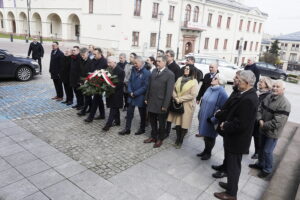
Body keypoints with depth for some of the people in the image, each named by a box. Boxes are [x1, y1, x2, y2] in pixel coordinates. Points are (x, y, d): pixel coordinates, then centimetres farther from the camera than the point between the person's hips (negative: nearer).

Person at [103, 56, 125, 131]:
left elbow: (120, 83, -19)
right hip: (111, 91, 8)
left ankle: (108, 124, -1)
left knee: (113, 108, -3)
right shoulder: (110, 69, 7)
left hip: (116, 93, -8)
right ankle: (117, 121, 30)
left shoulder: (120, 71, -15)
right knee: (115, 108, 17)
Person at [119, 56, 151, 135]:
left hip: (140, 97, -5)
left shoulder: (146, 73, -15)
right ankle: (127, 129, 20)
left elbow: (145, 86, -18)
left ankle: (142, 129, 29)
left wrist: (135, 93, -17)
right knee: (129, 112, 9)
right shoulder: (133, 70, 4)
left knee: (142, 114, 11)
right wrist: (130, 92, -7)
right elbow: (130, 81, 7)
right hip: (131, 95, 5)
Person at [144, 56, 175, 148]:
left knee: (161, 122, 11)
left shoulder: (170, 74, -12)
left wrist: (165, 105, -15)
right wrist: (147, 98, 9)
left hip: (161, 103, -5)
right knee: (152, 120, 16)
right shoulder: (154, 71, 8)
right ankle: (153, 137, 34)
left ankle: (160, 139, 28)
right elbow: (149, 85, 11)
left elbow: (169, 91, -14)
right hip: (151, 101, 5)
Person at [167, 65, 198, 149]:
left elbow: (193, 95, -15)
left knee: (184, 123, 4)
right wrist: (176, 98, -11)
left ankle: (181, 141, 22)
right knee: (177, 123, 7)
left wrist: (180, 99, -15)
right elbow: (174, 89, 7)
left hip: (187, 106, -4)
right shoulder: (179, 79, 8)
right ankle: (177, 139, 27)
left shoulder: (194, 81, -7)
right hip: (178, 105, 4)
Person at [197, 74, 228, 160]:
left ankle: (208, 153, 30)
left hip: (211, 120, -6)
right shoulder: (209, 89, 4)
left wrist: (214, 119, -19)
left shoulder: (221, 92, -18)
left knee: (210, 136, 11)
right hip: (203, 117, 6)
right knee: (205, 134, 19)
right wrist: (200, 114, 13)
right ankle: (205, 150, 37)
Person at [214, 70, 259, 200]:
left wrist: (225, 126, -15)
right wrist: (226, 123, -1)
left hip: (237, 140, -9)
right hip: (236, 138, 9)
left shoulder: (248, 99, -28)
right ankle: (231, 184, 43)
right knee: (232, 165, 24)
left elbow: (241, 124, -29)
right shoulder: (249, 95, 4)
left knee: (233, 166, 8)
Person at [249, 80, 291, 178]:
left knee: (267, 151, 6)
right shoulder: (269, 97, -2)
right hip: (263, 129, 7)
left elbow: (277, 122, -27)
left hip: (272, 132, -7)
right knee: (261, 148, 22)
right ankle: (260, 164, 43)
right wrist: (260, 120, -12)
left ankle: (267, 169, 28)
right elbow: (260, 109, 4)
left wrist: (264, 125, -17)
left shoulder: (284, 104, -24)